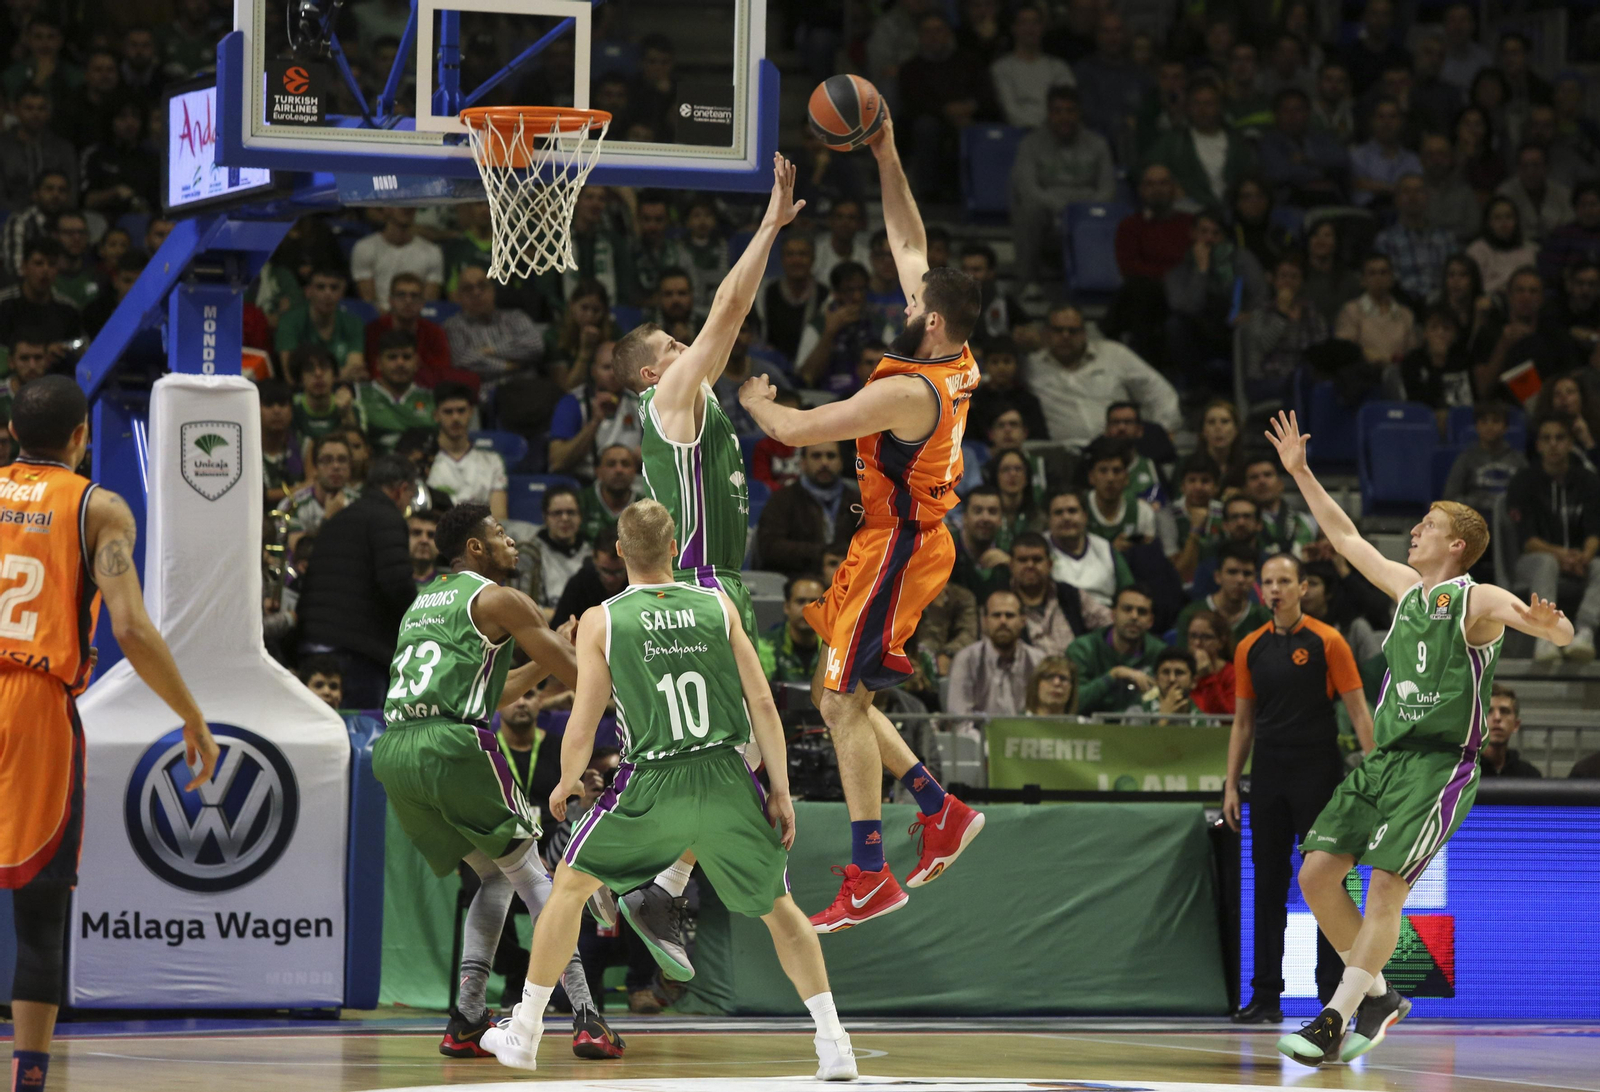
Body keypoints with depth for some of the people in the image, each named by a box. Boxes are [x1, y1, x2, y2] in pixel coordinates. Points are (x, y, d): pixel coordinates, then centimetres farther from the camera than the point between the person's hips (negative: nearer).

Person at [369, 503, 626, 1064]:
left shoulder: (419, 606, 29)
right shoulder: (499, 599, 4)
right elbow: (580, 674, 4)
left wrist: (542, 663, 41)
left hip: (393, 754, 7)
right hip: (451, 745, -7)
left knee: (494, 877, 21)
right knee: (530, 875, 2)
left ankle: (467, 1018, 9)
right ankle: (585, 1017, -6)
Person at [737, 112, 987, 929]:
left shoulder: (908, 392, -24)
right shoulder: (955, 361, 2)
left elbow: (796, 430, -20)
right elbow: (909, 245, 11)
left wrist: (756, 399, 2)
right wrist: (886, 158, 8)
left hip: (893, 551, -9)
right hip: (894, 544, 9)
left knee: (841, 703, -7)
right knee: (839, 695, 14)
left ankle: (869, 878, -6)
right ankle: (942, 813, 17)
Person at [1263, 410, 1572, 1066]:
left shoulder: (1478, 600, -6)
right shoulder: (1407, 589, 16)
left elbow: (1562, 634, -18)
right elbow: (1345, 537, 27)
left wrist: (1549, 623, -43)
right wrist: (1300, 473, 27)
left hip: (1440, 765, -8)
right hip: (1383, 758, 8)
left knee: (1386, 887, -17)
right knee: (1316, 873, 0)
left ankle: (1335, 1019, -15)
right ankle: (1377, 998, 11)